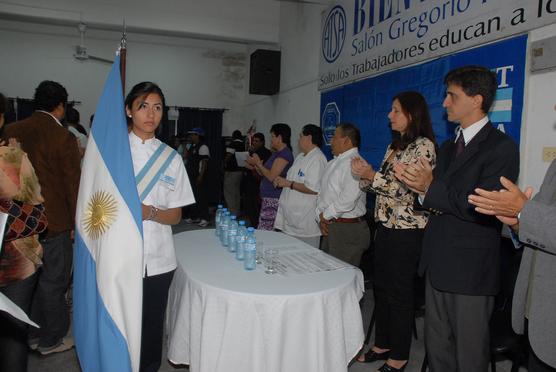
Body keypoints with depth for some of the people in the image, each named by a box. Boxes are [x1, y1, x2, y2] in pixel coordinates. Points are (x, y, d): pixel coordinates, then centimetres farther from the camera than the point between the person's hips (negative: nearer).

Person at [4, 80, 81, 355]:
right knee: (53, 281, 9)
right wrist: (76, 221, -1)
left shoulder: (11, 131, 1)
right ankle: (51, 340, 23)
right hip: (54, 221, -6)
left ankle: (33, 333, 35)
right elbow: (73, 184, -13)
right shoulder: (63, 137, -16)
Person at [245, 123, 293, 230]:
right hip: (268, 198, 10)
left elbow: (271, 176, -17)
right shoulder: (277, 153, 19)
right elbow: (265, 175, 22)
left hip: (274, 200, -10)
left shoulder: (284, 153, -12)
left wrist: (258, 163, -7)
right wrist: (255, 166, 10)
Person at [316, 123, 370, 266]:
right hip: (329, 227, 9)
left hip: (348, 229, -9)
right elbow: (323, 192, 16)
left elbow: (348, 199, -24)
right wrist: (321, 217, 1)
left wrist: (326, 215, -11)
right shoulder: (332, 163, 15)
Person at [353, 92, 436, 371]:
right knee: (380, 287, 16)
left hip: (406, 231, -8)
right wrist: (364, 176, -3)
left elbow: (409, 190, -20)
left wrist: (372, 175, -20)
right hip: (385, 225, 8)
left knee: (400, 293, 3)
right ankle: (382, 344, 32)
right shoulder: (394, 146, 14)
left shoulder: (423, 146, -12)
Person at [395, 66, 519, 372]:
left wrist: (431, 188, -18)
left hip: (471, 271, -7)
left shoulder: (501, 147, -12)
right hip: (437, 265, 8)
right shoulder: (447, 147, 14)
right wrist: (417, 184, -7)